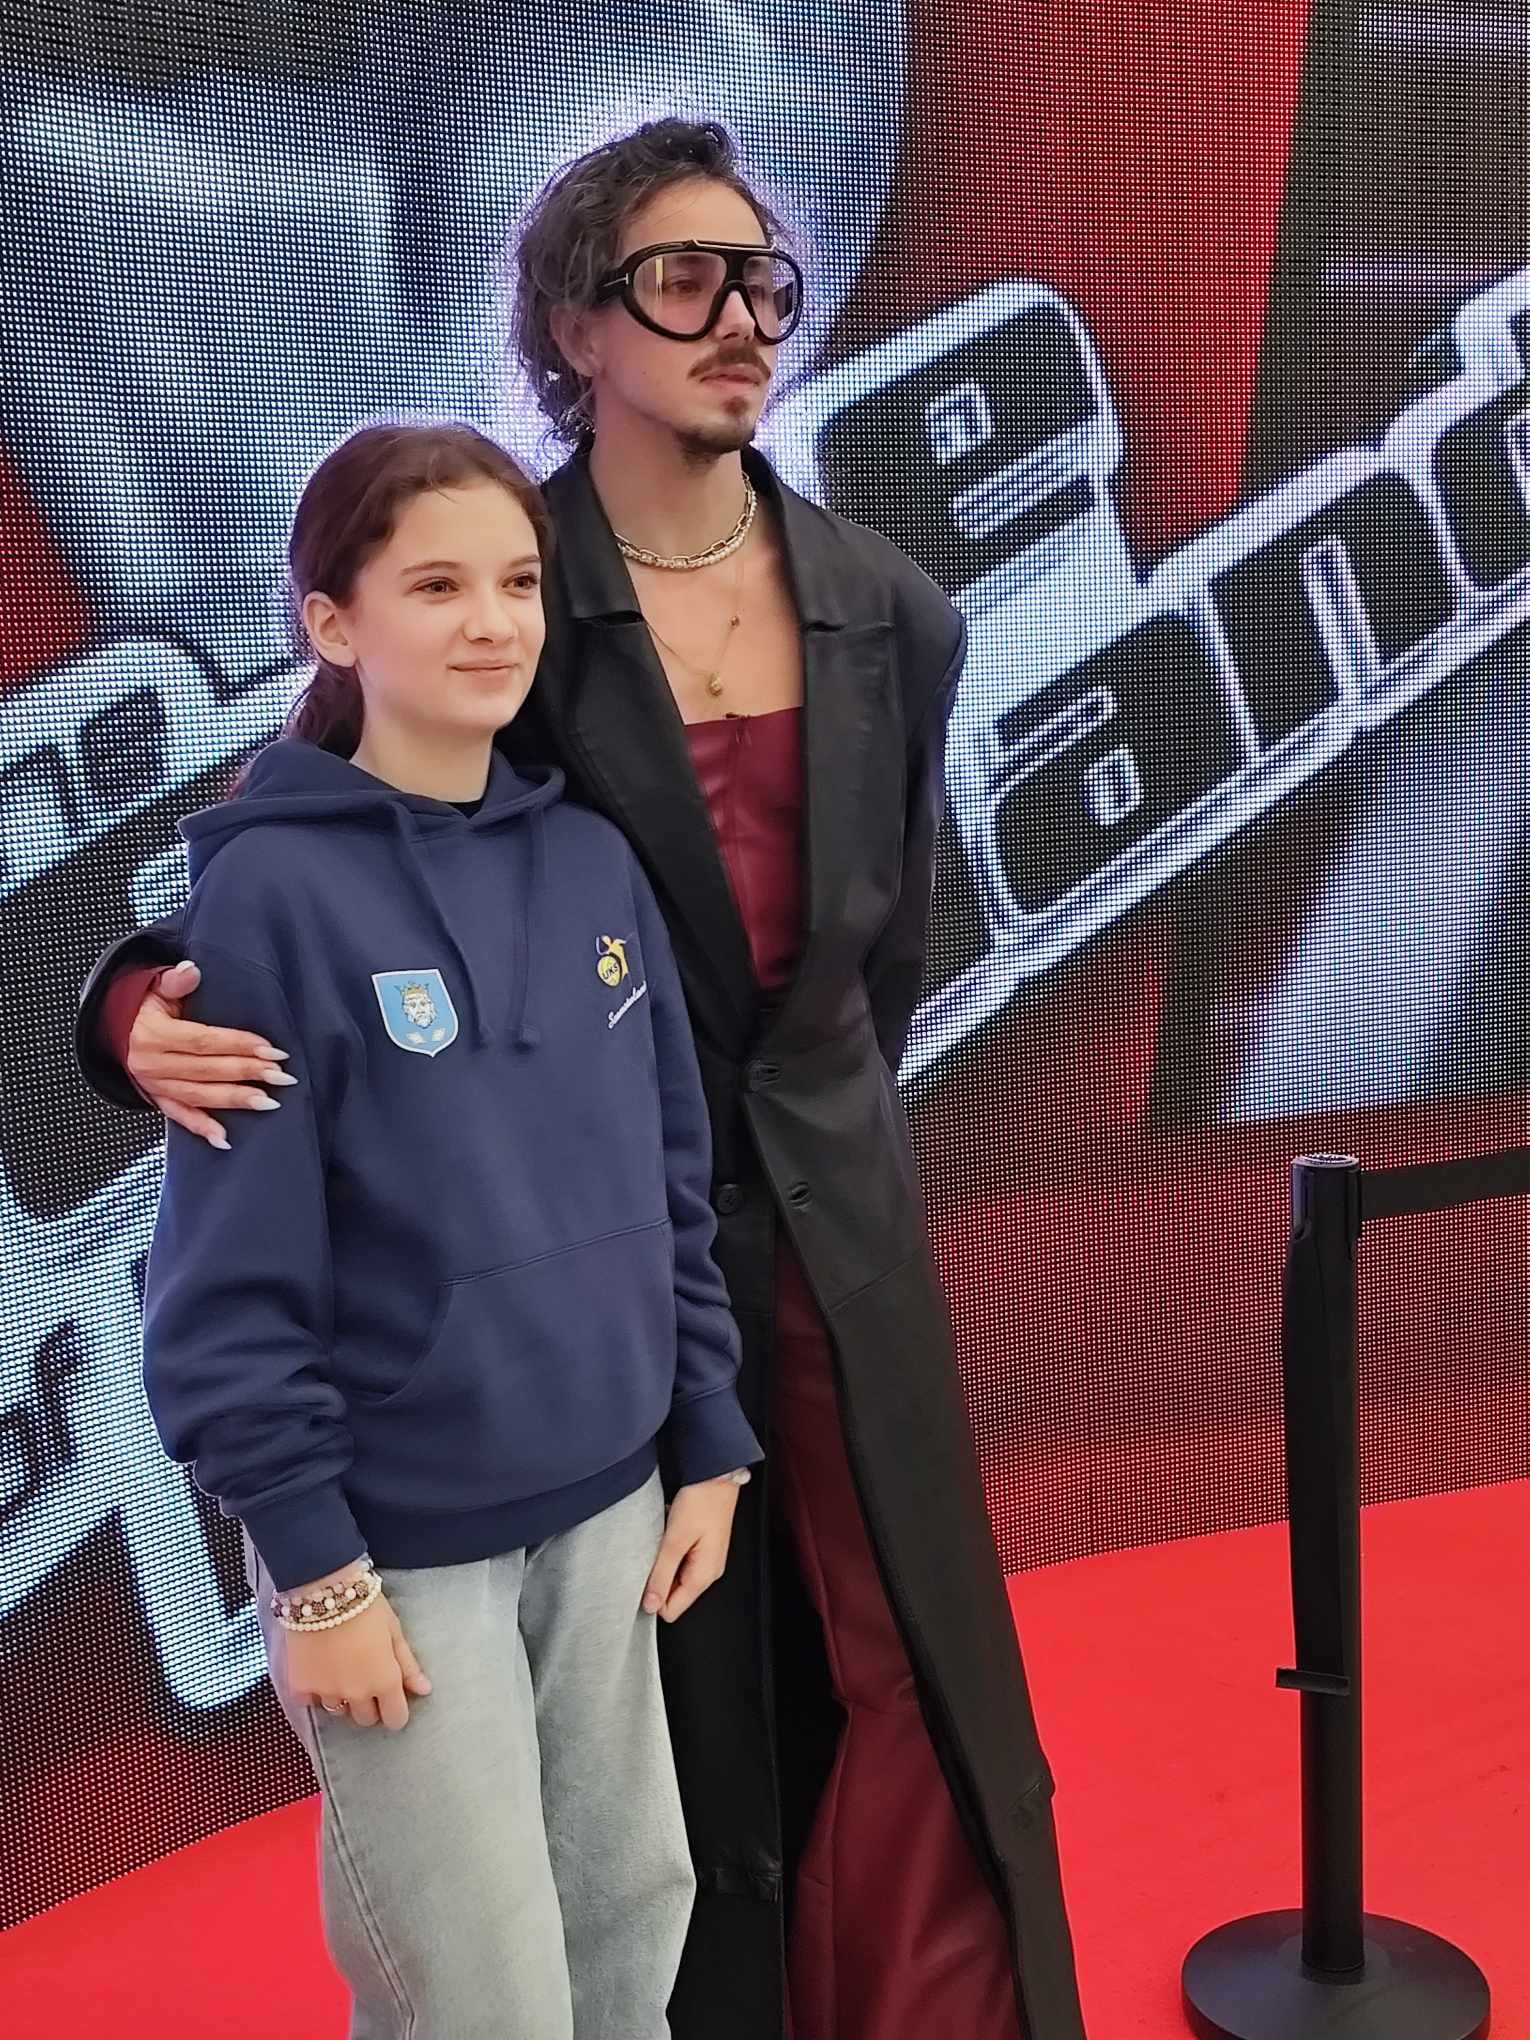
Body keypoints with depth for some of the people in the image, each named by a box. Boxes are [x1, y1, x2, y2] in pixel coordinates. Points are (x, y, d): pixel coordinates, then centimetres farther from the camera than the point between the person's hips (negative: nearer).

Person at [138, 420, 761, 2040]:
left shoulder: (593, 864, 3)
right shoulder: (272, 893, -15)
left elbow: (672, 1186, 9)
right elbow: (230, 1275, -15)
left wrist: (710, 1446, 8)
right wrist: (314, 1568, -14)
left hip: (607, 1506, 5)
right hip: (399, 1540, -5)